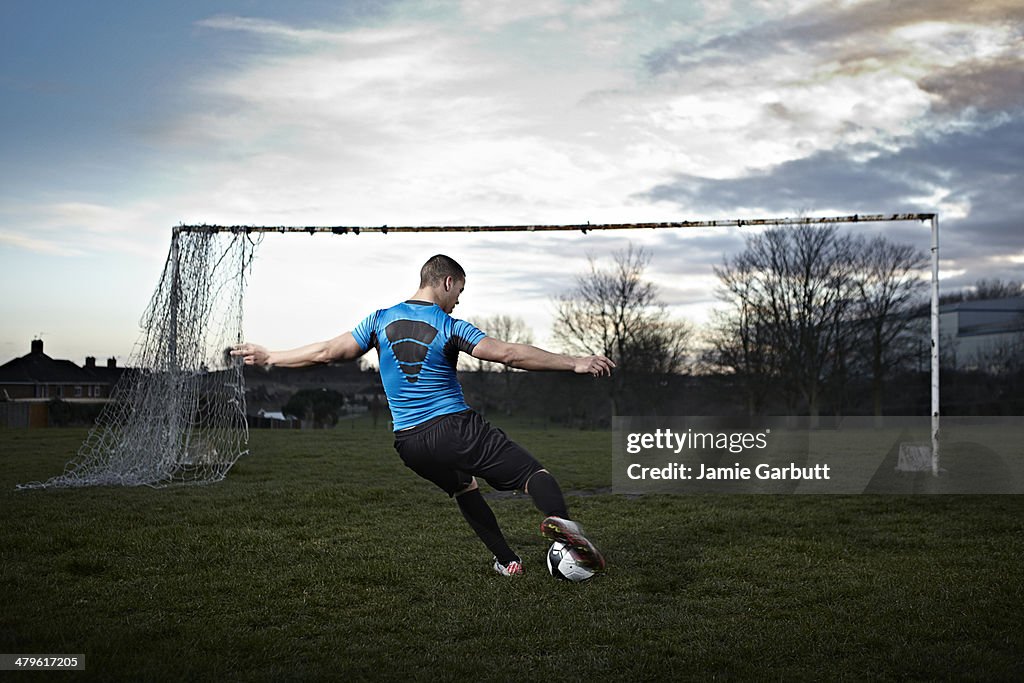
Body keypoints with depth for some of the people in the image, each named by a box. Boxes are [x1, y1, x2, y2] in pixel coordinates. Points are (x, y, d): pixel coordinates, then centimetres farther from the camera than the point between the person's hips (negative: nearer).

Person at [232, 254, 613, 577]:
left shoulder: (381, 320, 8)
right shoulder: (449, 328, -5)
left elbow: (327, 352, 11)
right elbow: (509, 354, -13)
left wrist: (268, 358, 24)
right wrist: (574, 363, -10)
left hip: (408, 443, 5)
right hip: (456, 428, -5)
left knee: (464, 488, 29)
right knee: (533, 473, -5)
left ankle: (506, 561, 23)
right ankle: (559, 519, -37)